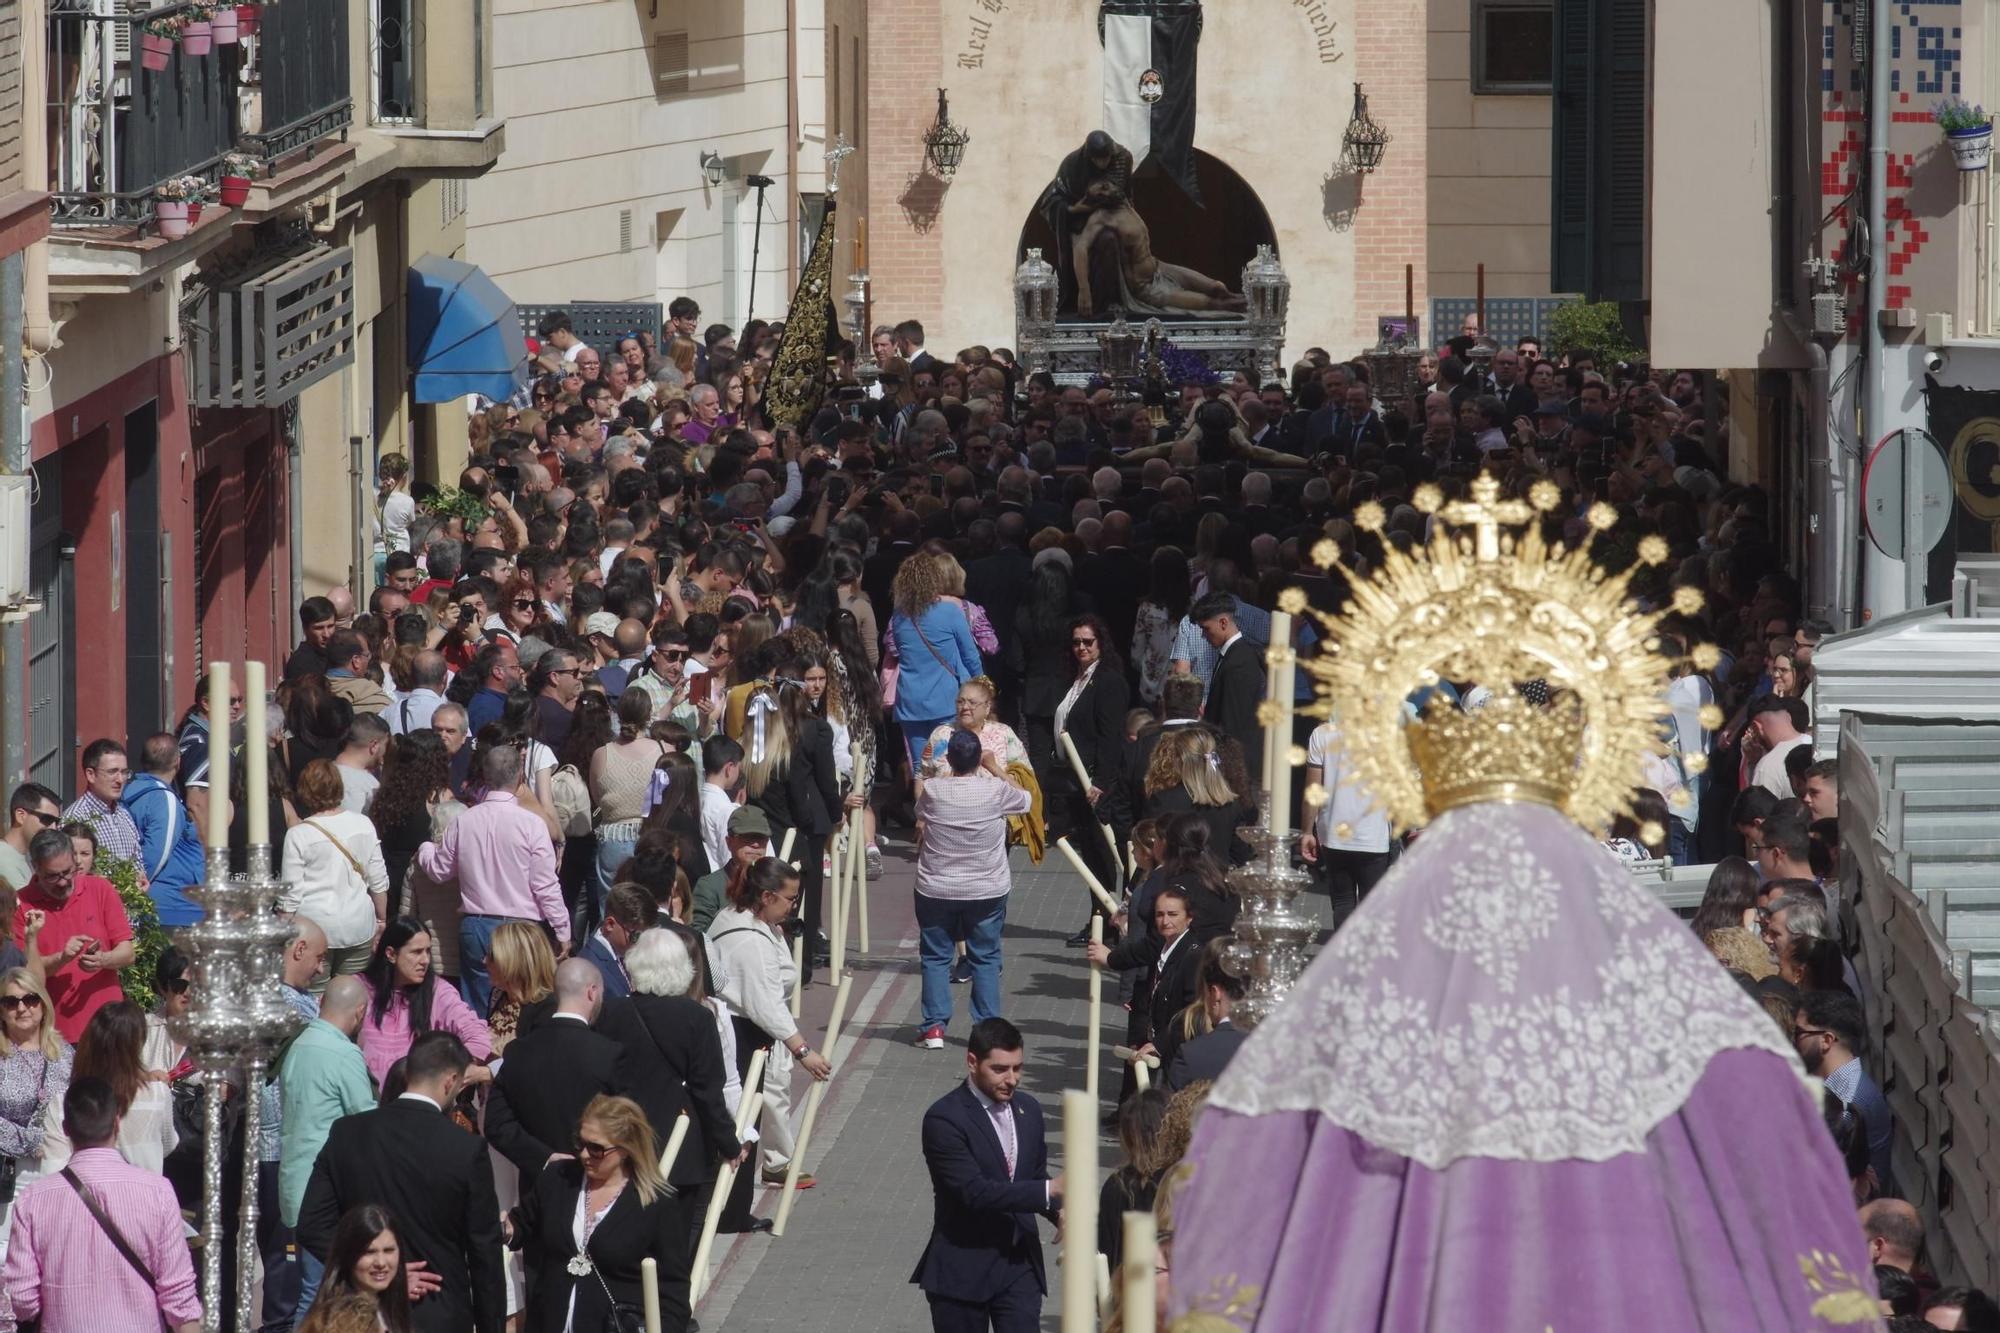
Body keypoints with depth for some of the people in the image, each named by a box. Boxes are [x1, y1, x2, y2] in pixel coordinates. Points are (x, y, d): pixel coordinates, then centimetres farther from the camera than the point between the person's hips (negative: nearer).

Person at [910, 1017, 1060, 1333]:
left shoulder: (1028, 1110, 7)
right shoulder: (944, 1119, -15)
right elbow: (974, 1191, -24)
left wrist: (1062, 1214, -4)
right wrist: (1050, 1191, -29)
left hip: (1019, 1264, 5)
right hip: (963, 1268, -5)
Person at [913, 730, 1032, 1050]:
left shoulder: (932, 790, -12)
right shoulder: (996, 791, -13)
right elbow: (1026, 799, 9)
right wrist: (996, 769, 18)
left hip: (936, 890, 0)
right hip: (987, 891, 0)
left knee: (935, 957, 11)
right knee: (985, 958, 11)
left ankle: (934, 1026, 5)